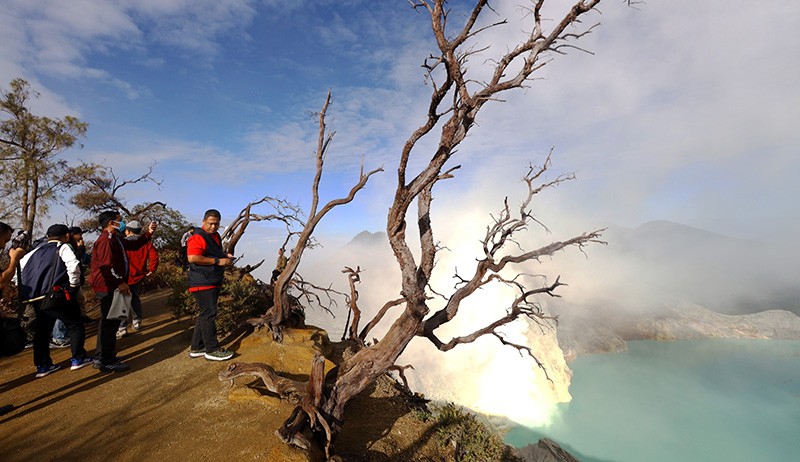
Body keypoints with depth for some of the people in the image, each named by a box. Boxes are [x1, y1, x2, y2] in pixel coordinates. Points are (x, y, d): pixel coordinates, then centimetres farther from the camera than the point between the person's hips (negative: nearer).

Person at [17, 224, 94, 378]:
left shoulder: (37, 250, 16)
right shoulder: (63, 248, -5)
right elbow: (73, 265, -22)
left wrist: (21, 287, 21)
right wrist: (74, 284, -10)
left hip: (35, 297, 7)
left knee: (42, 329, 17)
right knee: (75, 324, 5)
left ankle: (42, 366, 23)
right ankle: (78, 359, 8)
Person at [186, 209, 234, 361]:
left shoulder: (215, 236, 16)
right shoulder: (198, 237, -13)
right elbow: (192, 258, -25)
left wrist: (225, 256, 11)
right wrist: (217, 261, -22)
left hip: (213, 282, 10)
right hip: (202, 283, -10)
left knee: (205, 314, 15)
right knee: (209, 314, -6)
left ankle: (197, 348, 26)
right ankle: (212, 350, 2)